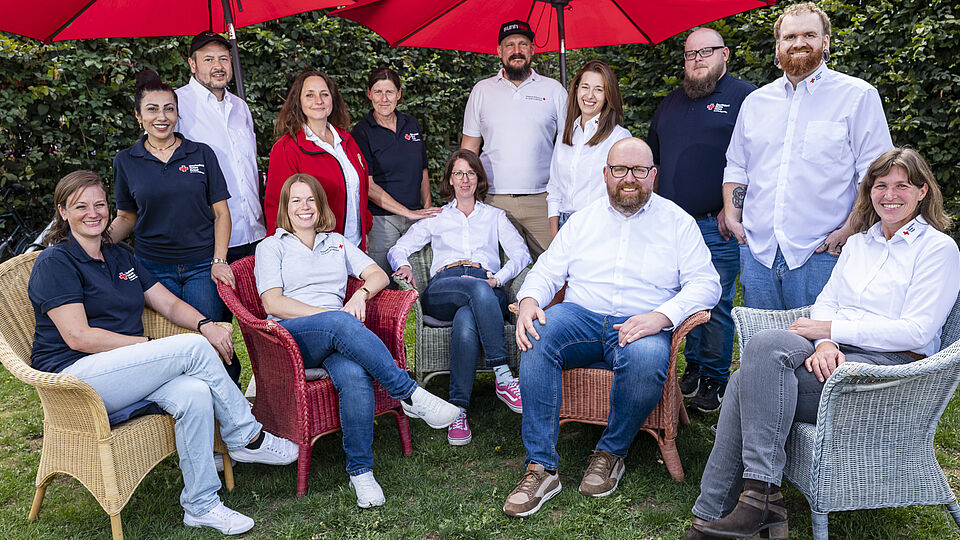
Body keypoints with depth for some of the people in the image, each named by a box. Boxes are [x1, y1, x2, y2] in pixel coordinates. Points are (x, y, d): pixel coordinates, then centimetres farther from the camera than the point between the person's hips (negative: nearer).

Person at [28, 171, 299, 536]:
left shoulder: (121, 259, 20)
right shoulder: (54, 263, -3)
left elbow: (170, 303, 15)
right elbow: (78, 337, -13)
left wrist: (205, 325, -7)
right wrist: (151, 345, -16)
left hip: (127, 375, 6)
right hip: (76, 377, -6)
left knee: (195, 393, -27)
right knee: (194, 348, -24)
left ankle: (201, 505, -17)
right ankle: (248, 439, -10)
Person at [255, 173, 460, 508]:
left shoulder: (337, 242, 27)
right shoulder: (271, 247, 16)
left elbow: (379, 275, 17)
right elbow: (272, 303, 0)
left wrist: (361, 294, -7)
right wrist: (326, 314, -12)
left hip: (337, 339, 3)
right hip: (291, 336, -2)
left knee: (354, 376, -35)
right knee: (340, 323, -38)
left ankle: (360, 471, -27)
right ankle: (410, 395, -34)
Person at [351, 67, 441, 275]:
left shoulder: (412, 125, 11)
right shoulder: (362, 132, -4)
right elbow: (367, 186, -11)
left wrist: (428, 208, 5)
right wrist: (409, 212, -15)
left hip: (416, 218, 5)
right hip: (380, 219, -4)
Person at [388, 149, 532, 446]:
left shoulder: (495, 216, 28)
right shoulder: (436, 219, 30)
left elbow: (521, 254, 13)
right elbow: (398, 250, 25)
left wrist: (496, 279, -7)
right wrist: (403, 266, -1)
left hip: (487, 287, 0)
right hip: (442, 291, 0)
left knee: (466, 321, -39)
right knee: (478, 290, -39)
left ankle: (459, 408, -38)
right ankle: (503, 375, -40)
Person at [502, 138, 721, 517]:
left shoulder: (677, 222, 10)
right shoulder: (583, 220, 19)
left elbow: (705, 283, 0)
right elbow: (547, 271, 14)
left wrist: (660, 316, -19)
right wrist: (529, 300, -11)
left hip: (642, 324, -2)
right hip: (580, 316, 2)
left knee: (646, 359, -37)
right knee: (535, 339, -30)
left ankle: (611, 451, -9)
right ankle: (541, 466, -25)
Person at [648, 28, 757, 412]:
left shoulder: (745, 97, 0)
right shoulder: (671, 103, 18)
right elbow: (652, 158, 24)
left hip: (716, 226, -5)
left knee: (716, 305, 1)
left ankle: (715, 380, 13)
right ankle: (692, 369, 23)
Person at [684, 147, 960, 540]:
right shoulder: (858, 242, 23)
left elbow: (917, 331, -7)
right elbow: (825, 303, 13)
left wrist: (832, 328, -10)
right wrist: (824, 343, -10)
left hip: (890, 366, -5)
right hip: (835, 356, 6)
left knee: (767, 345, -30)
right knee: (758, 360, -27)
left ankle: (760, 495, -29)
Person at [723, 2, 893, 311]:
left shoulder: (858, 95, 3)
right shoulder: (755, 102, 16)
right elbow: (736, 166, 22)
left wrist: (850, 230, -12)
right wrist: (731, 215, 7)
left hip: (820, 254, -4)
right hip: (757, 251, 4)